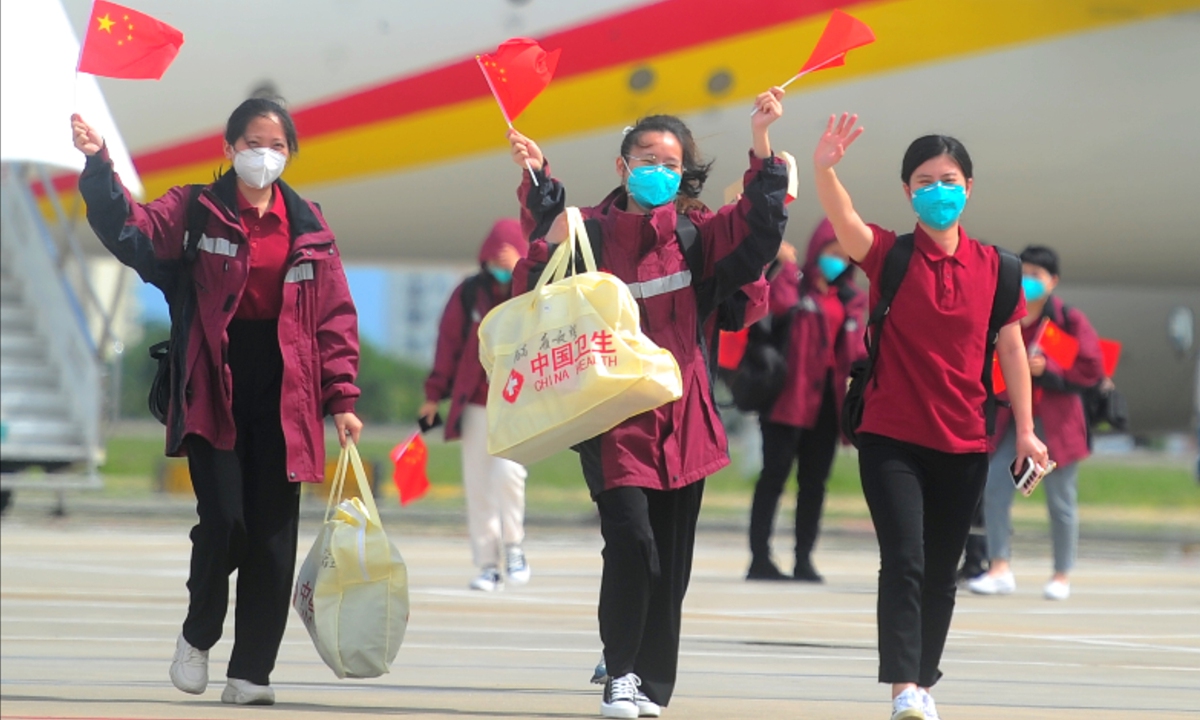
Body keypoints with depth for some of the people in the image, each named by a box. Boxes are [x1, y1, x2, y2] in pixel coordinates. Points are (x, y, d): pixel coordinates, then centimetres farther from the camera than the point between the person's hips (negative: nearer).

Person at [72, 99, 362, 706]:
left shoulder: (307, 226, 9)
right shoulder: (197, 211, 2)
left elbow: (335, 316, 8)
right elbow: (133, 231, -16)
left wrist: (341, 398, 0)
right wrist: (99, 167, -32)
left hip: (282, 390, 3)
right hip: (214, 385, -3)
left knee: (273, 534, 1)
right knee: (223, 517, -13)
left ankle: (251, 673, 9)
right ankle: (197, 635, 14)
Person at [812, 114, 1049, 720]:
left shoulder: (992, 266, 3)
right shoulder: (889, 255, -4)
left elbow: (1011, 350, 8)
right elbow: (843, 221, -24)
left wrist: (1024, 430, 5)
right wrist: (824, 170, -44)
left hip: (964, 443, 3)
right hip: (892, 437, -3)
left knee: (941, 574, 10)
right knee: (904, 560, -16)